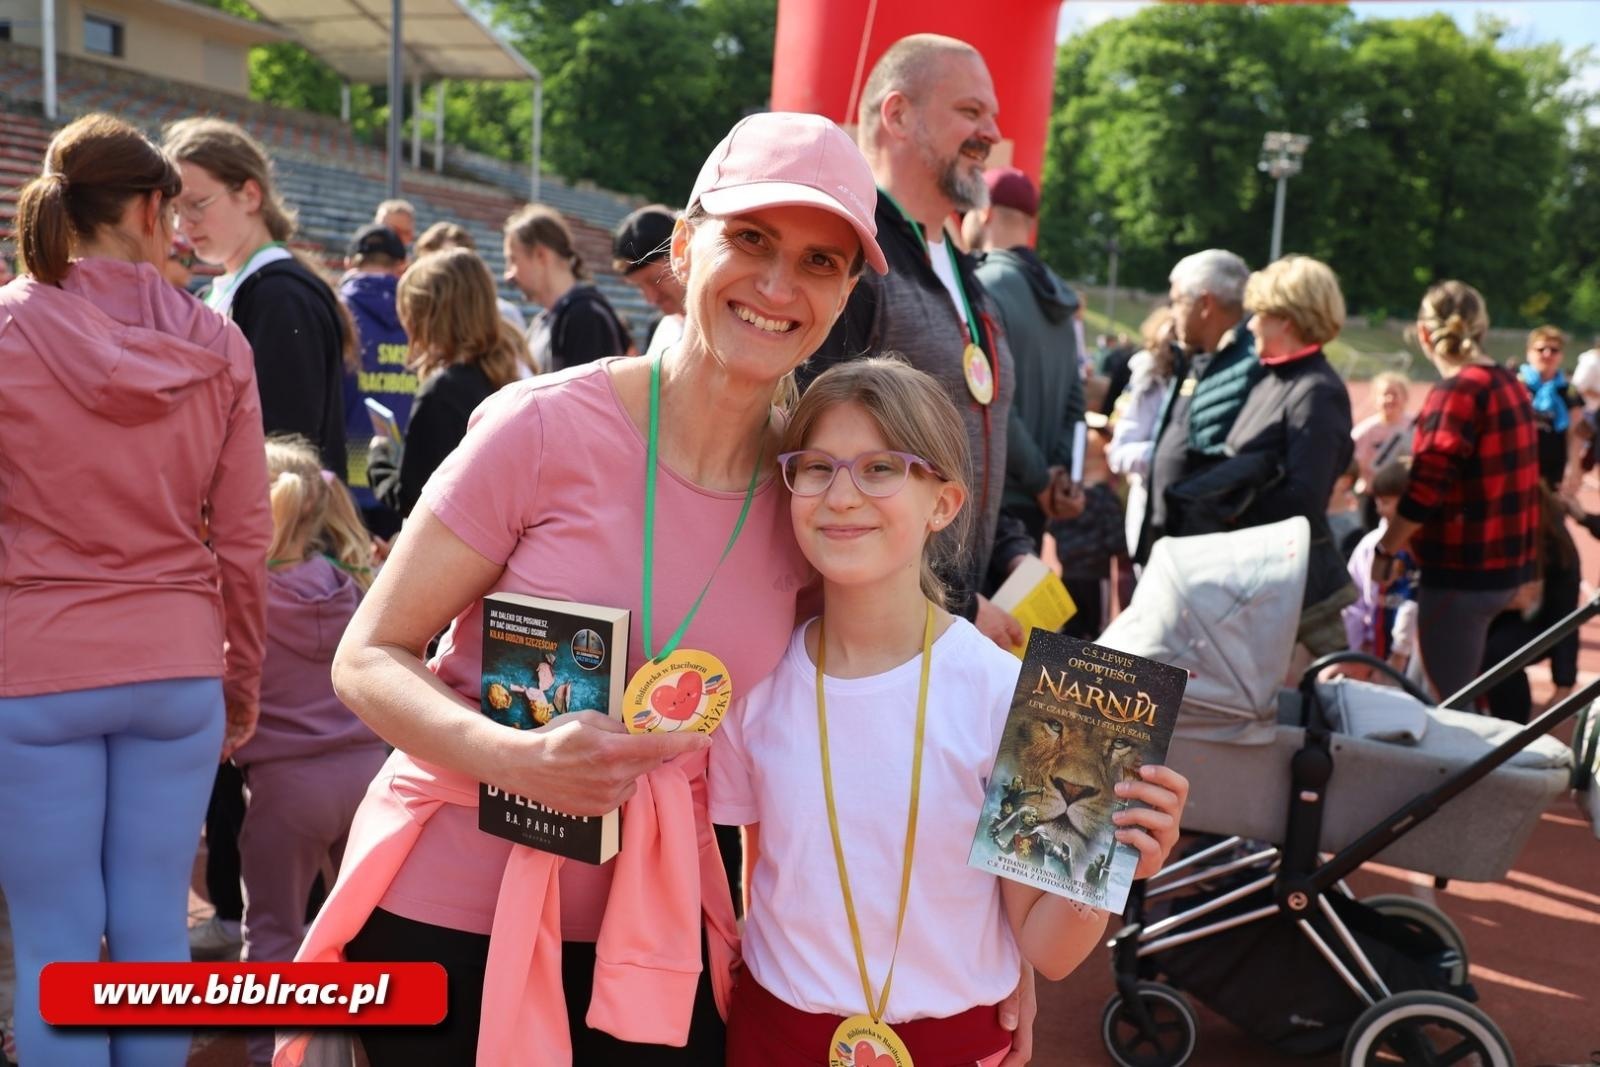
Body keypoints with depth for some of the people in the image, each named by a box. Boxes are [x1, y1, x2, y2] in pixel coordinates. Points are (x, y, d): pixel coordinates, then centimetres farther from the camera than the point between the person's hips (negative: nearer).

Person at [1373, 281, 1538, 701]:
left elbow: (1424, 491, -21)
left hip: (1463, 573, -9)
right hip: (1508, 564, 9)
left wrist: (1384, 550, -9)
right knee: (1464, 695, 21)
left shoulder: (1456, 392, -18)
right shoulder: (1509, 383, 9)